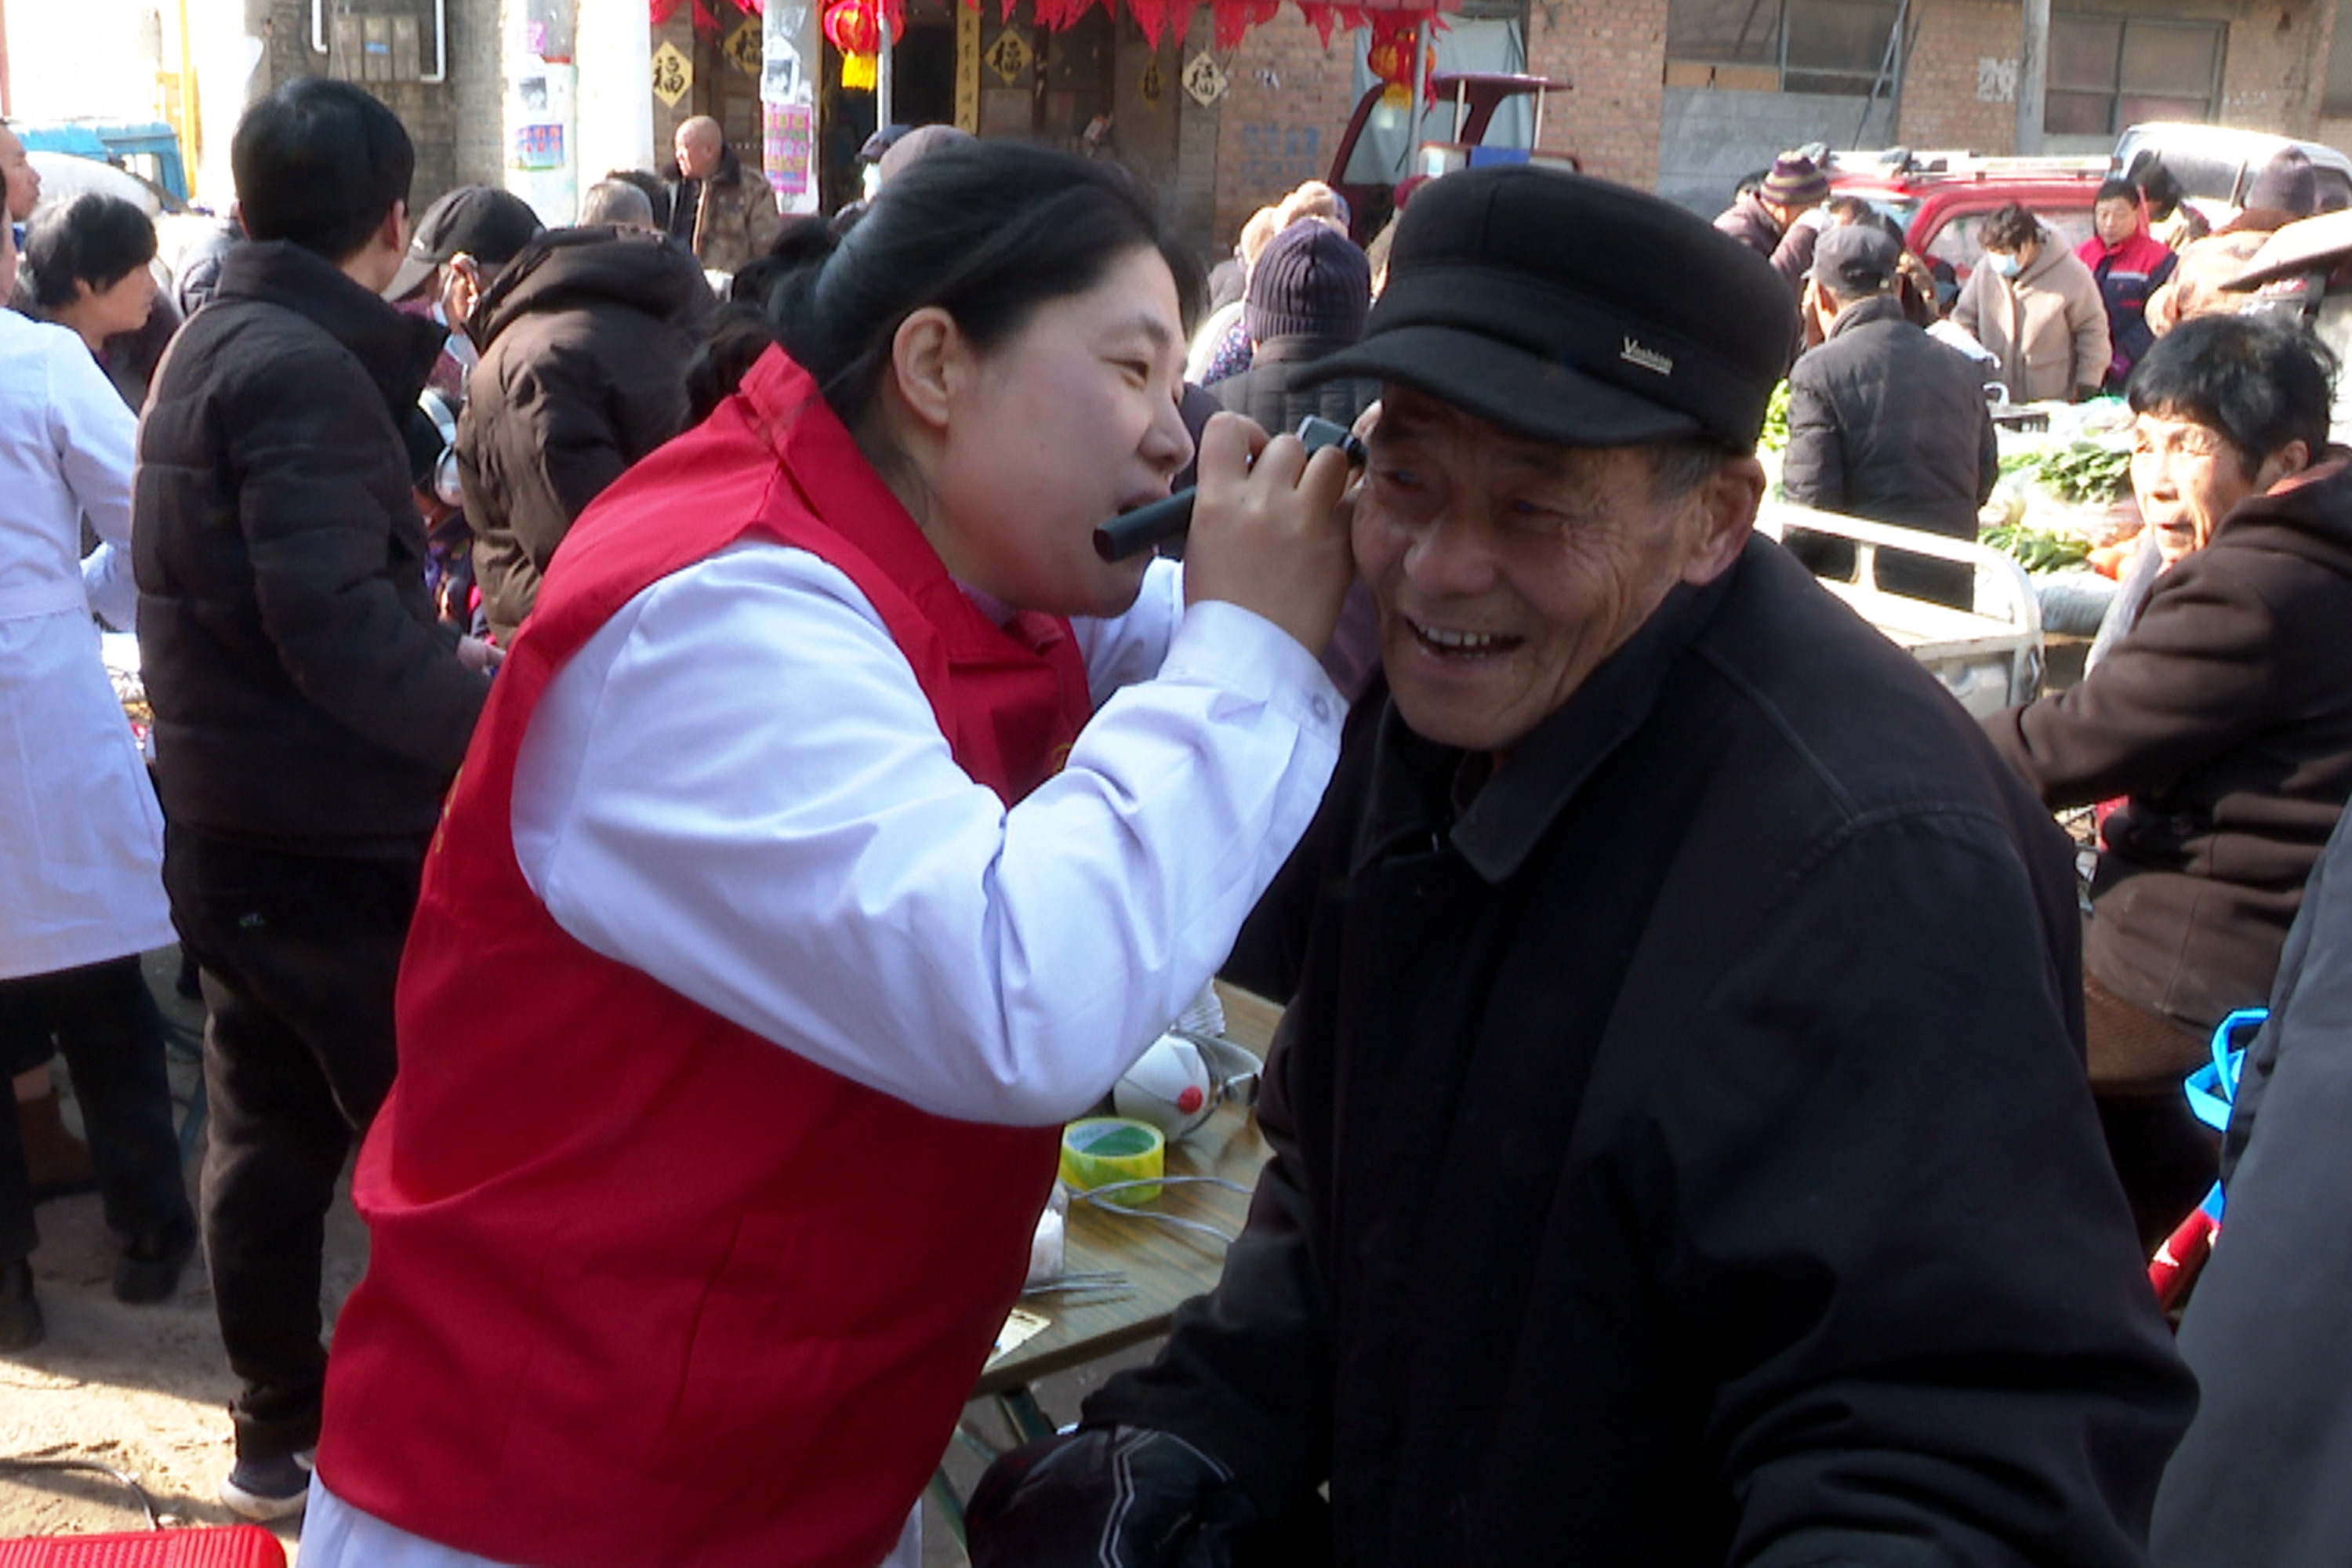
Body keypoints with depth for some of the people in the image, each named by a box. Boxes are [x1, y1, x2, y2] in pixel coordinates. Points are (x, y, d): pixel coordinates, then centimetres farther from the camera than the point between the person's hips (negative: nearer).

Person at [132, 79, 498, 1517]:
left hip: (236, 827, 9)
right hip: (334, 839, -9)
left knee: (268, 1135, 16)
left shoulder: (213, 344, 12)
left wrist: (438, 658, 19)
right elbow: (334, 623, -28)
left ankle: (285, 1438, 28)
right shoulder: (303, 366, -19)